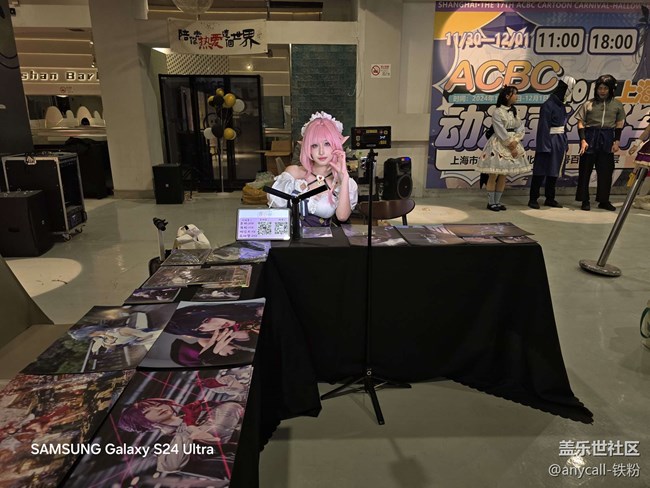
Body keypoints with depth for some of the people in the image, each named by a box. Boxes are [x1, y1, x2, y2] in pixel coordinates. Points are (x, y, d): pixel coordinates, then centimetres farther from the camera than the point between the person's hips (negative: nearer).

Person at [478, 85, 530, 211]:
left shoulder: (514, 111, 12)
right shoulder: (497, 112, -10)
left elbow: (521, 127, 4)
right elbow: (501, 132, -14)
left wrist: (515, 141, -12)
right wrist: (511, 146, -14)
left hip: (512, 144, 7)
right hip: (499, 145, -7)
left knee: (503, 175, 7)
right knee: (494, 175, -3)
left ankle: (497, 202, 13)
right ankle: (491, 203, 4)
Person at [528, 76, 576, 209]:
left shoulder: (561, 105, 12)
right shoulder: (548, 105, -13)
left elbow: (562, 125, 16)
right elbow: (544, 127, -17)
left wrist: (565, 143, 12)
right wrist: (544, 146, -20)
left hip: (559, 141, 8)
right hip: (549, 141, -8)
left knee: (554, 172, 12)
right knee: (541, 171, -3)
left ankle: (550, 199, 19)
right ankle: (533, 199, 4)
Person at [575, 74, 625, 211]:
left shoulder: (617, 105, 8)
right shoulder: (588, 104, 1)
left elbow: (619, 124, 10)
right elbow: (581, 123, -1)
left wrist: (616, 141, 2)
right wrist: (583, 140, -11)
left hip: (607, 139, 2)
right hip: (590, 137, -2)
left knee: (606, 170, 5)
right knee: (585, 169, 0)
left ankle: (603, 200, 15)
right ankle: (585, 200, 7)